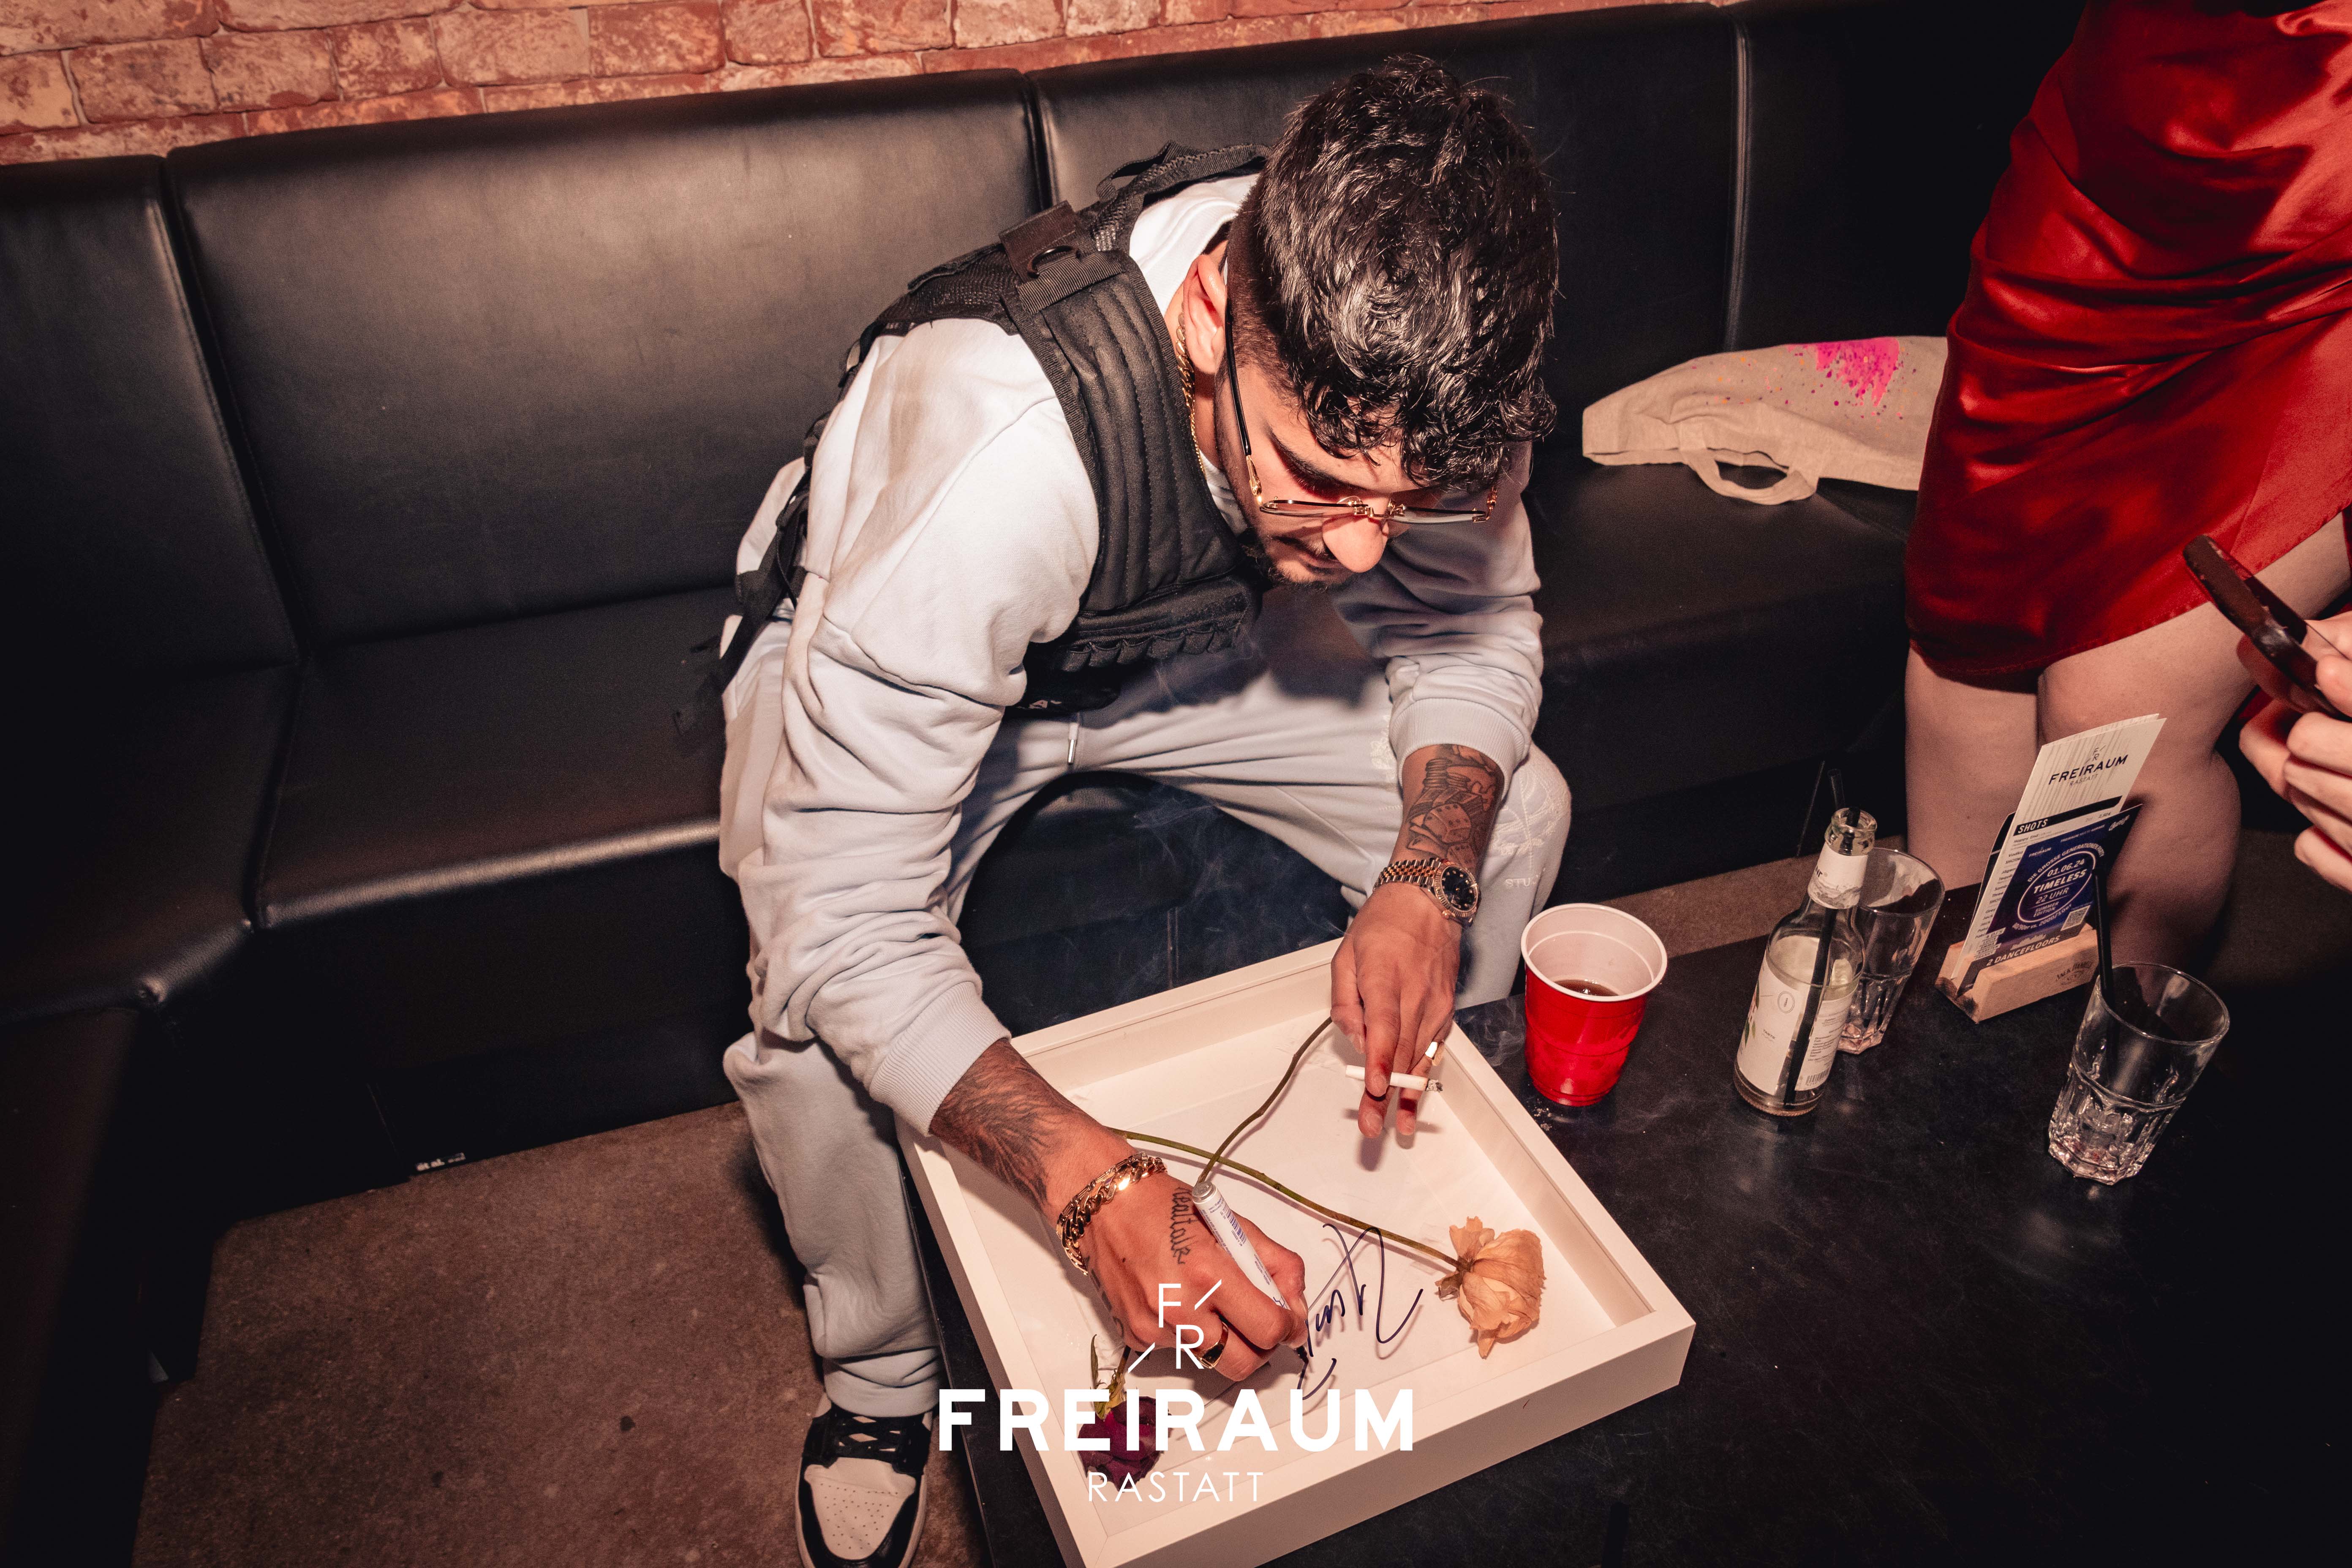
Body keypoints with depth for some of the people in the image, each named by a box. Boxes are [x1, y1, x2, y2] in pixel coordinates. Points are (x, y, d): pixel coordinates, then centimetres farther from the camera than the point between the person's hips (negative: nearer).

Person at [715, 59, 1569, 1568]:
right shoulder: (981, 458, -43)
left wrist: (1425, 884, -28)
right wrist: (1094, 1184, -51)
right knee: (813, 1040, -29)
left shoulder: (1403, 366, -28)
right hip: (889, 668, -3)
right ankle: (885, 1382, 8)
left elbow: (1476, 623, -11)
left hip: (1183, 643, 4)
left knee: (1515, 814, -8)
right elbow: (850, 936, -39)